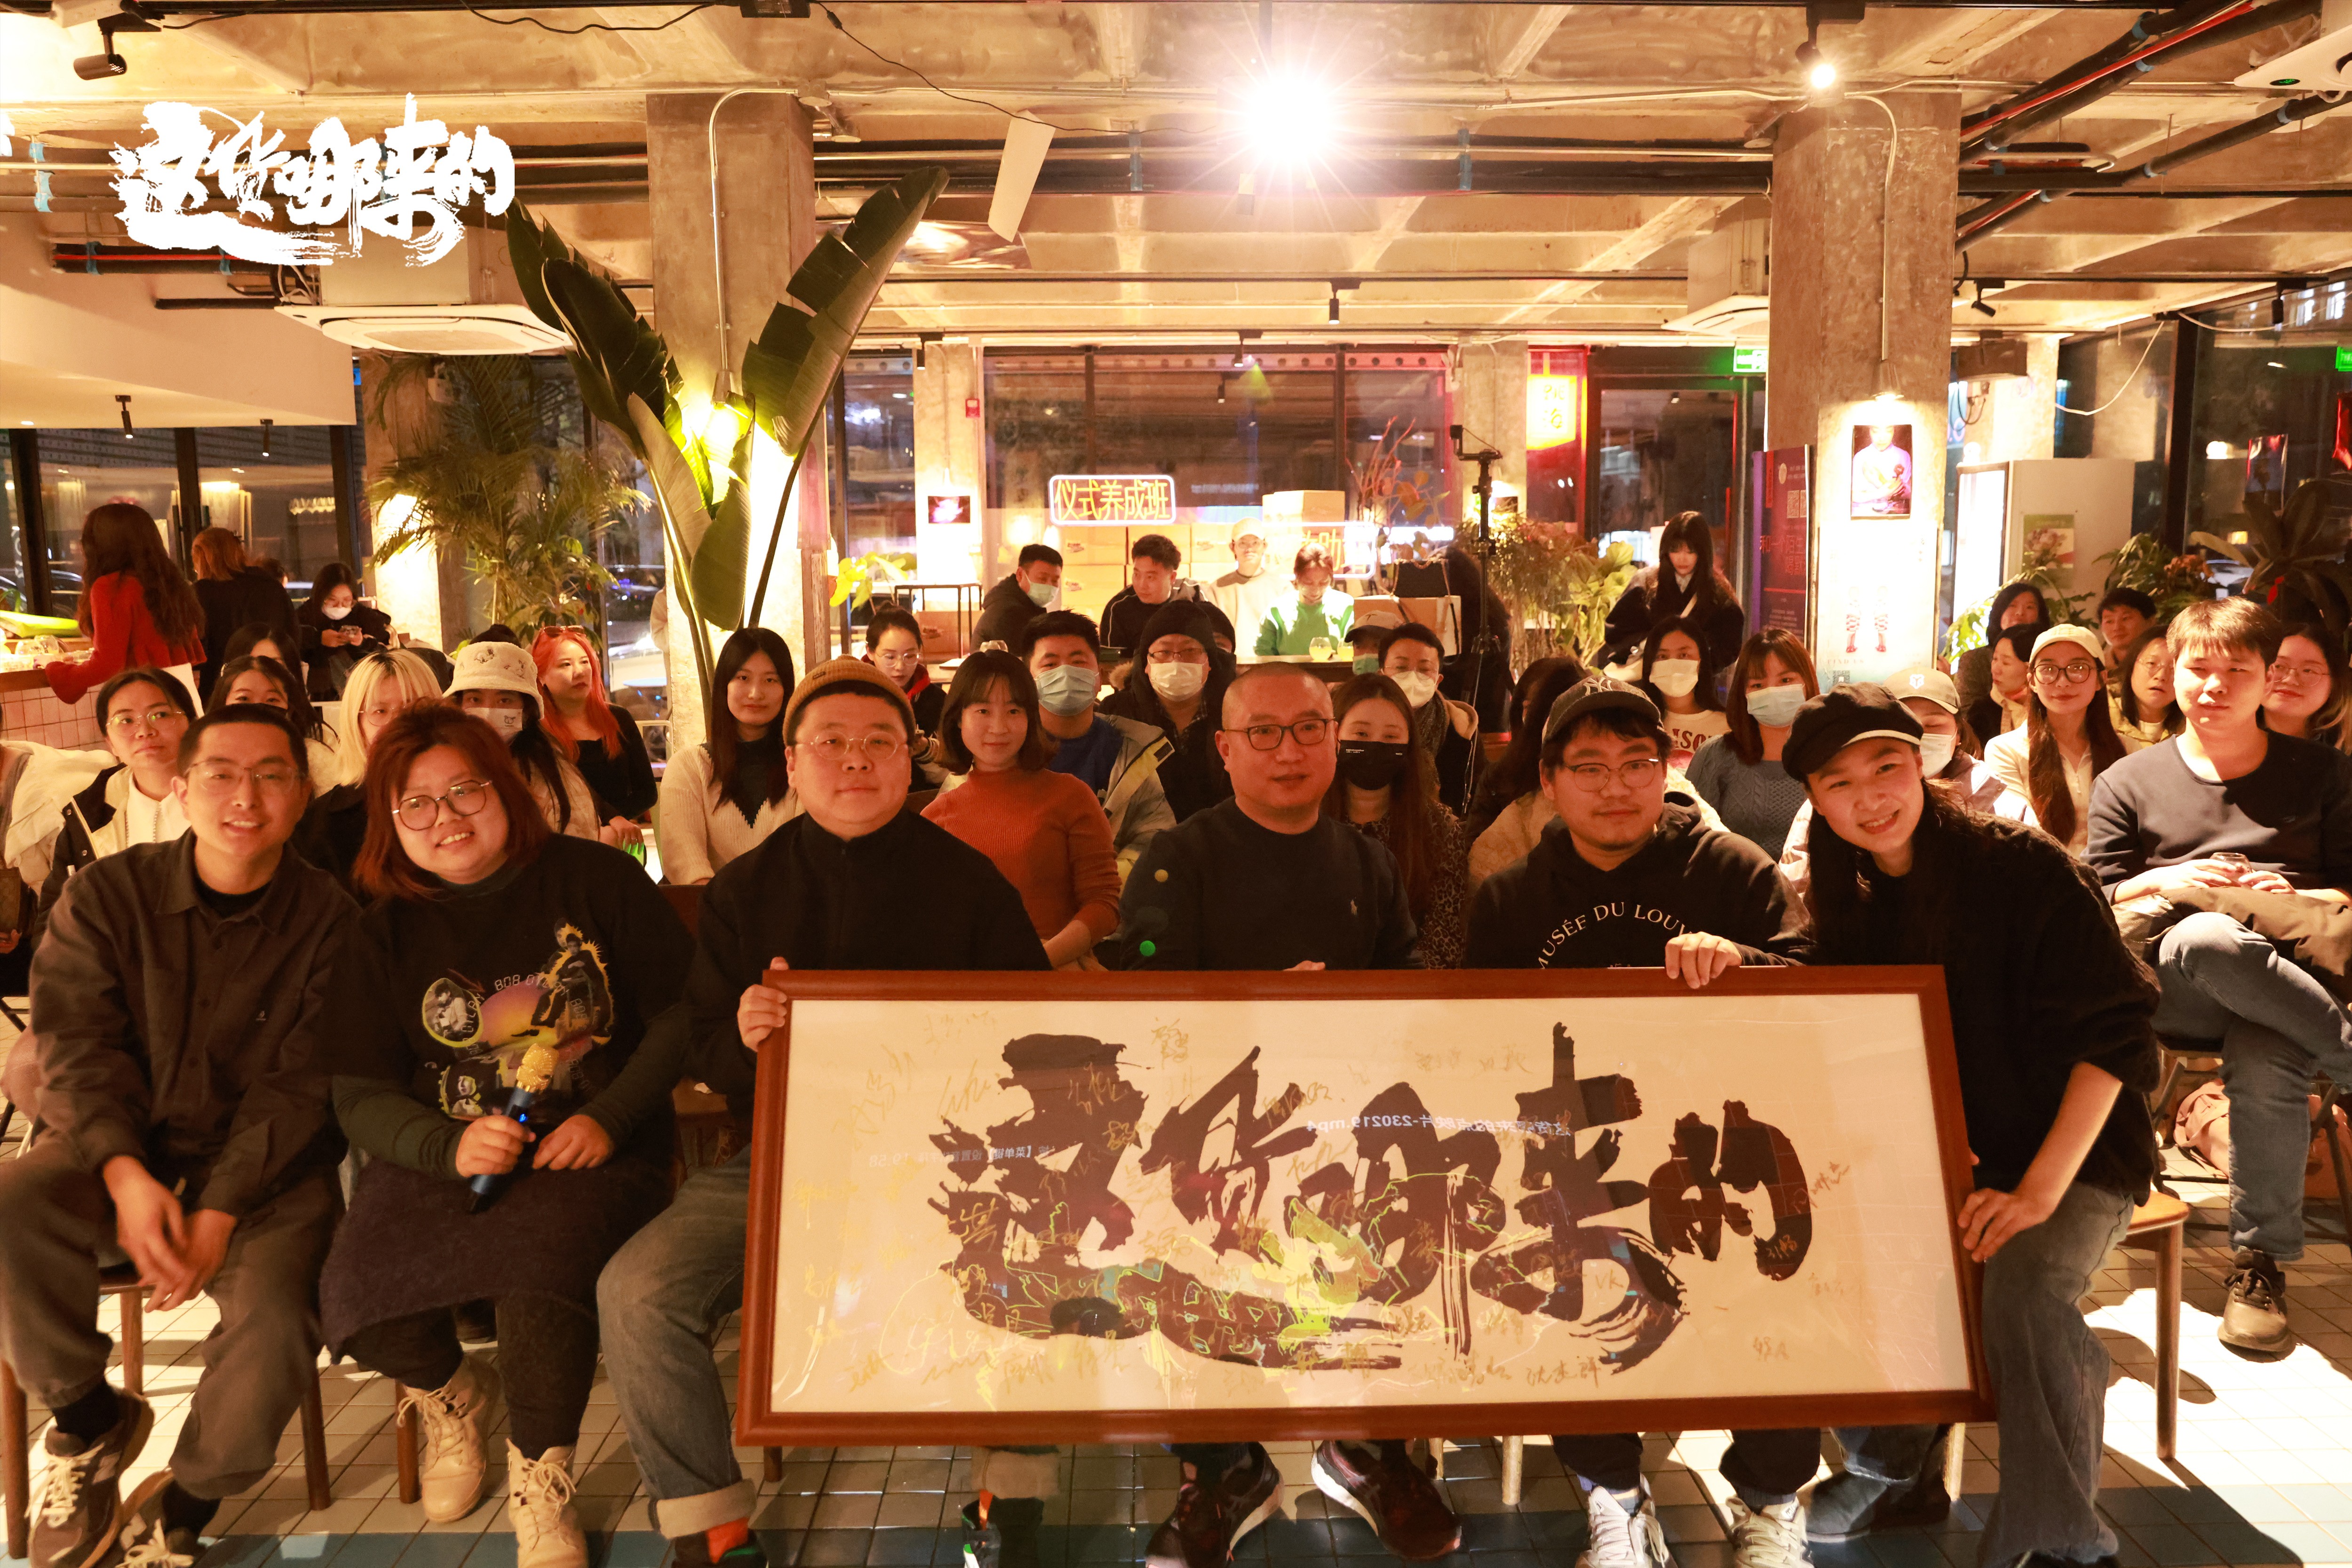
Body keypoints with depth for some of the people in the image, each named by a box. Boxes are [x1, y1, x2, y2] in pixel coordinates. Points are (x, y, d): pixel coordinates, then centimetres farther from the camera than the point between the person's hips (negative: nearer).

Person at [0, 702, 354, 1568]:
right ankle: (91, 1420, -1)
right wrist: (126, 1175, -22)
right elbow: (75, 1047, -6)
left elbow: (300, 1086, -9)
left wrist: (220, 1213, -21)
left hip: (264, 1170, -1)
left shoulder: (328, 920, -5)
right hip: (120, 1149, 2)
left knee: (278, 1312, -27)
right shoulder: (108, 894, 0)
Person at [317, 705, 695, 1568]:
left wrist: (609, 1119, -12)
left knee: (538, 1274, -34)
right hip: (439, 1155, 3)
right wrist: (448, 1147, -16)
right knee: (354, 1302, -23)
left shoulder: (592, 877, 1)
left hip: (592, 1149, -3)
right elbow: (359, 1096, 5)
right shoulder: (381, 931, 8)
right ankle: (453, 1390, 17)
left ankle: (539, 1482, -3)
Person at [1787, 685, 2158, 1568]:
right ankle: (1885, 1461, 4)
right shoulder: (1848, 901, 3)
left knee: (2023, 1288, -32)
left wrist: (2041, 1188, -24)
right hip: (1940, 1159, 5)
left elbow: (2115, 1033, -17)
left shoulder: (2025, 869, -14)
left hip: (2075, 1155, -5)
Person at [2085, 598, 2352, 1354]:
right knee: (2209, 937, -39)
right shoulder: (2129, 781, 16)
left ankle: (2260, 1261, -18)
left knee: (2265, 1063, -35)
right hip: (2170, 985, 0)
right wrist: (2163, 883, -8)